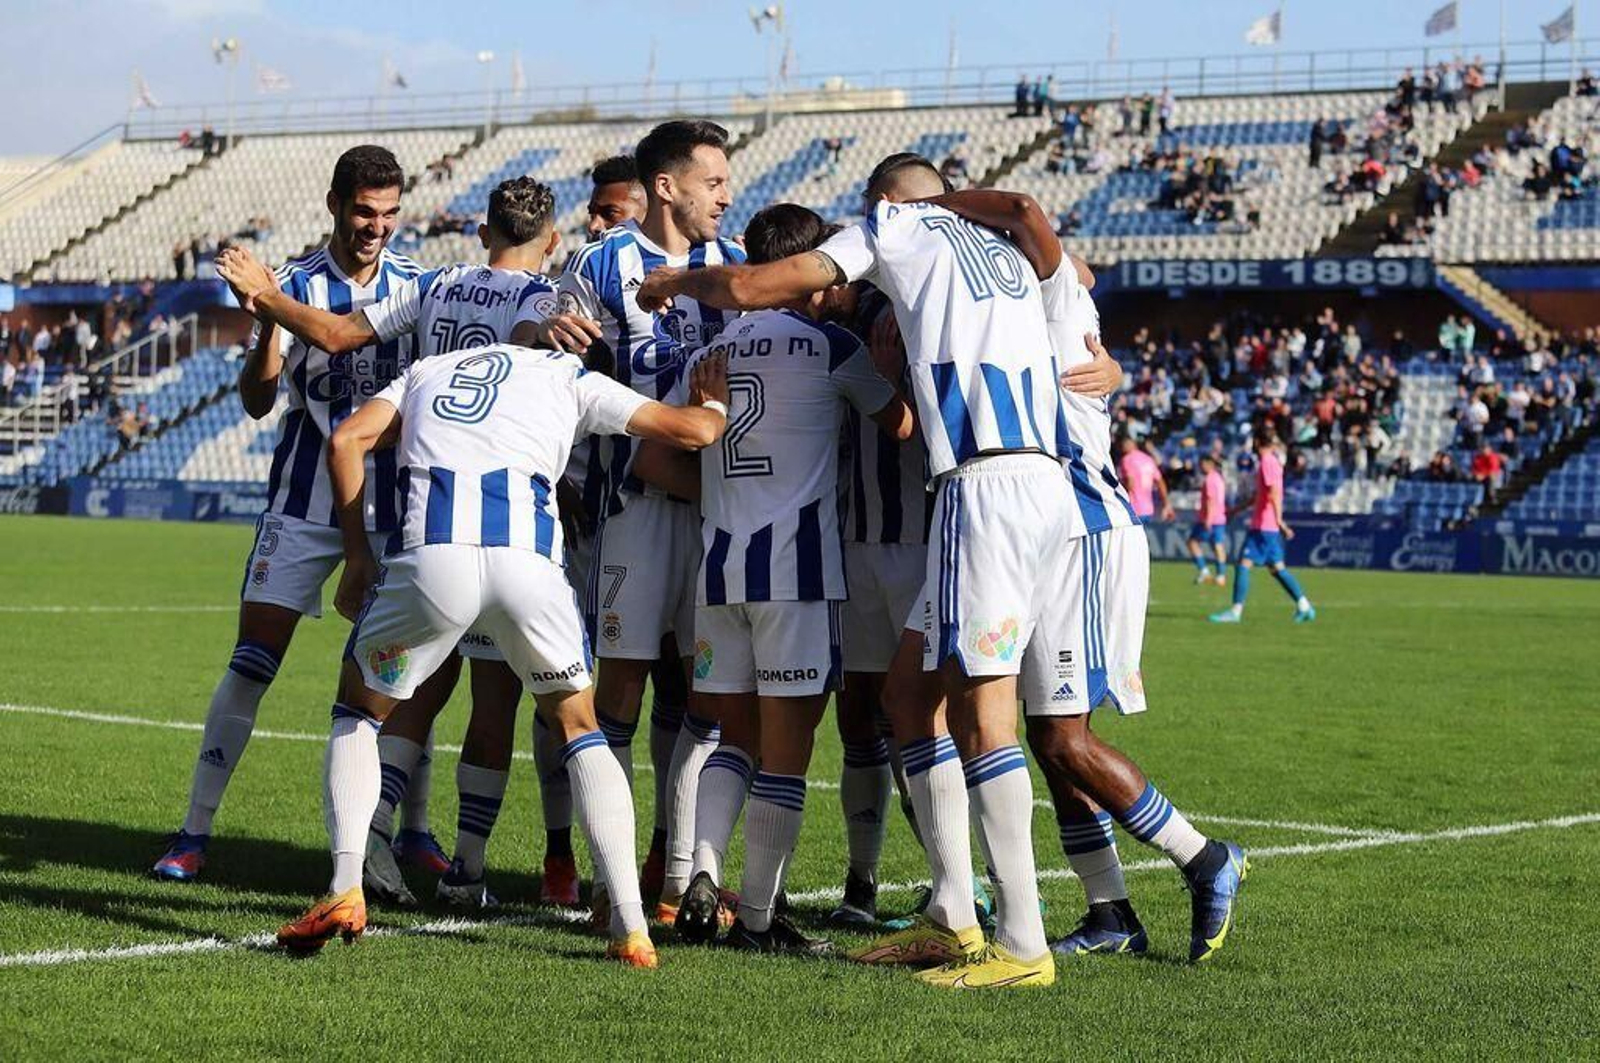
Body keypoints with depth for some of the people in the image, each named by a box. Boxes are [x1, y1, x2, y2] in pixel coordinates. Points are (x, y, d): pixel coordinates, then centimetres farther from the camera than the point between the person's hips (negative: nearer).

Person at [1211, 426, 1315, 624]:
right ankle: (1304, 607, 11)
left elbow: (1274, 492, -24)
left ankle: (1235, 611, -9)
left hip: (1263, 526, -10)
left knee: (1243, 564, -8)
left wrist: (1278, 519, -32)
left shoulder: (1267, 462, -13)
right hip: (1267, 525, 10)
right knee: (1277, 567, 12)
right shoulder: (1271, 461, 17)